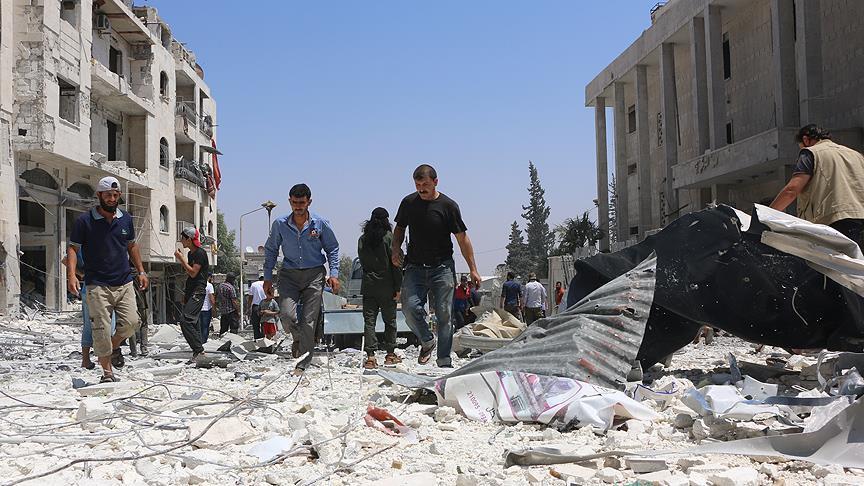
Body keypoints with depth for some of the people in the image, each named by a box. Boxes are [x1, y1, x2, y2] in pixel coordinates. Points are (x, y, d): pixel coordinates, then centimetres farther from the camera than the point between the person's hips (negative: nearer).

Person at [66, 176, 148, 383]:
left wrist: (141, 271, 14)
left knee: (132, 322, -9)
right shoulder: (85, 221, -1)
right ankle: (107, 372, 8)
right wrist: (71, 275, -16)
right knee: (101, 330, -5)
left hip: (124, 283, 4)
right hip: (97, 285, -3)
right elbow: (73, 249, -2)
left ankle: (114, 347, 21)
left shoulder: (126, 219, 11)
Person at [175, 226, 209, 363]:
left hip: (198, 292, -10)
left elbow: (193, 273, -18)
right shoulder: (191, 254, 18)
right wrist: (181, 260, 17)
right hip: (190, 292, 10)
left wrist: (182, 259, -13)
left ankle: (199, 351, -22)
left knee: (185, 320, -21)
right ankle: (198, 352, 11)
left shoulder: (200, 253, -11)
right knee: (193, 322, 8)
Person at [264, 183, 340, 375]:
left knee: (309, 321, -4)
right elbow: (271, 250, 13)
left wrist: (334, 274, -2)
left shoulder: (321, 224, -2)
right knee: (287, 315, -17)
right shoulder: (280, 224, 1)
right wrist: (267, 276, 9)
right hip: (289, 274, 1)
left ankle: (302, 364, 4)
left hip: (314, 274, -1)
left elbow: (332, 249, 8)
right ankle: (298, 338, 18)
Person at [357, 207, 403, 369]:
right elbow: (395, 264, -9)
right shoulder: (389, 237, -8)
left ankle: (370, 356, -5)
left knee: (369, 321, 2)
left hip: (368, 286, 3)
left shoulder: (362, 239, 5)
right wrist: (398, 287, -5)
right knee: (390, 320, 10)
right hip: (386, 287, -3)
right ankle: (390, 354, 16)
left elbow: (362, 262, 11)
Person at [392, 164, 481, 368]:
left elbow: (462, 238, 0)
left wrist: (473, 269, -2)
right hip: (415, 267, 2)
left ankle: (444, 360, 7)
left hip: (442, 268, -2)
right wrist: (396, 249, 1)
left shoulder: (448, 206, -4)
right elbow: (400, 228, 21)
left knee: (444, 314, -3)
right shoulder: (408, 203, 5)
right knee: (409, 307, -15)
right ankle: (427, 341, 11)